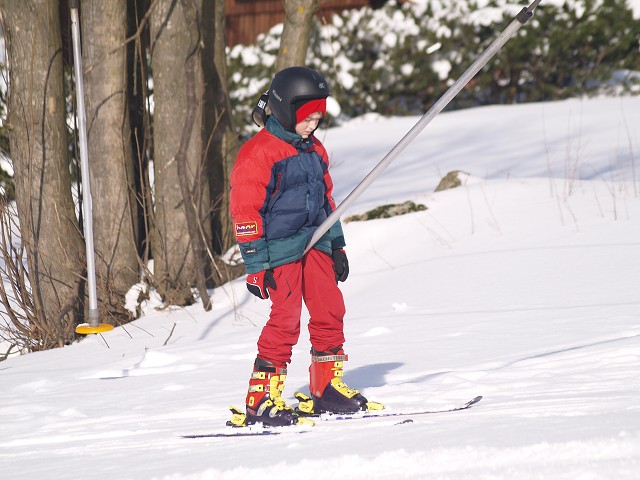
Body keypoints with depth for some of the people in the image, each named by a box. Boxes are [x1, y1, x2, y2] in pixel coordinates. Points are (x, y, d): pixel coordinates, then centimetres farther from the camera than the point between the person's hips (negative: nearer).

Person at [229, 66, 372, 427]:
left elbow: (326, 198, 24)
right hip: (280, 249, -8)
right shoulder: (259, 153, -12)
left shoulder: (314, 150, 14)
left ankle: (328, 388, 18)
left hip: (314, 243, 8)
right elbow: (245, 210, -13)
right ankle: (262, 400, -8)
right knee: (286, 318, -13)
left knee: (330, 310, 5)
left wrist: (337, 245, 22)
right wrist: (256, 264, -15)